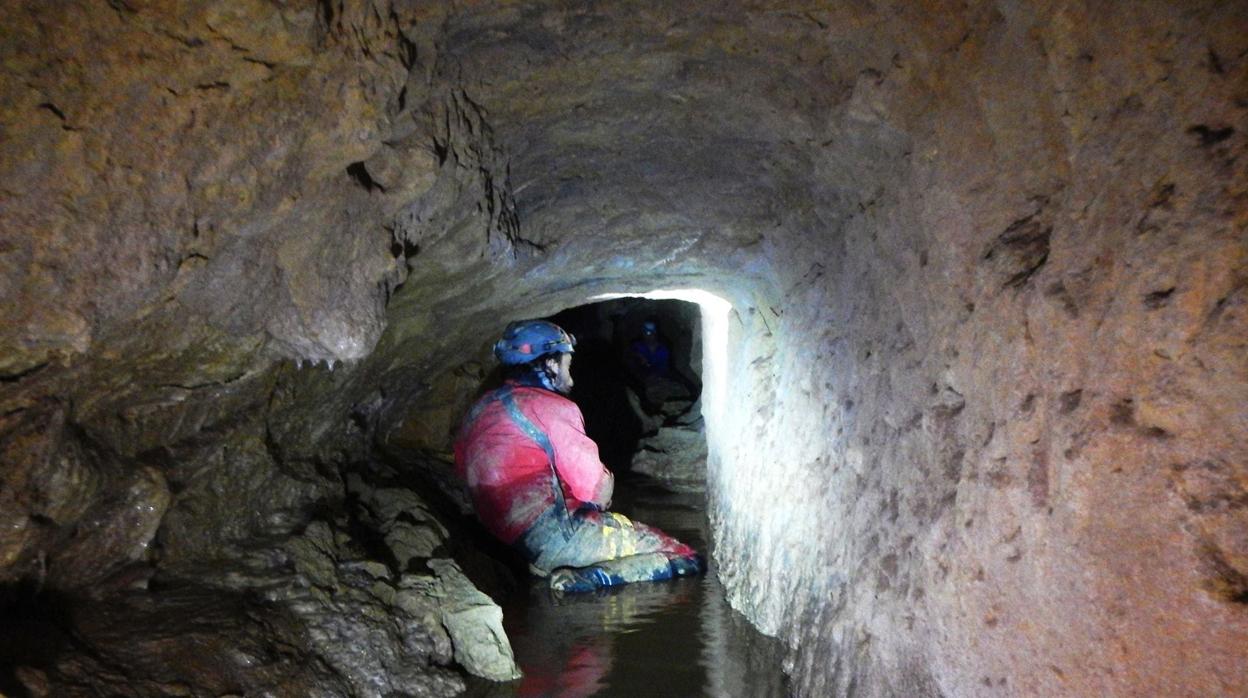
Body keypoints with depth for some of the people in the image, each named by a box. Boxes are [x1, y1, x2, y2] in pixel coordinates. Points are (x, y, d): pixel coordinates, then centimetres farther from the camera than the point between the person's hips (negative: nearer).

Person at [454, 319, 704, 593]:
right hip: (556, 537, -9)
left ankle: (549, 563, 9)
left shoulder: (478, 409, 9)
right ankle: (583, 578, -17)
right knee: (689, 560, -8)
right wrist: (607, 480, 12)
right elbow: (599, 494, -13)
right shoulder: (554, 408, -13)